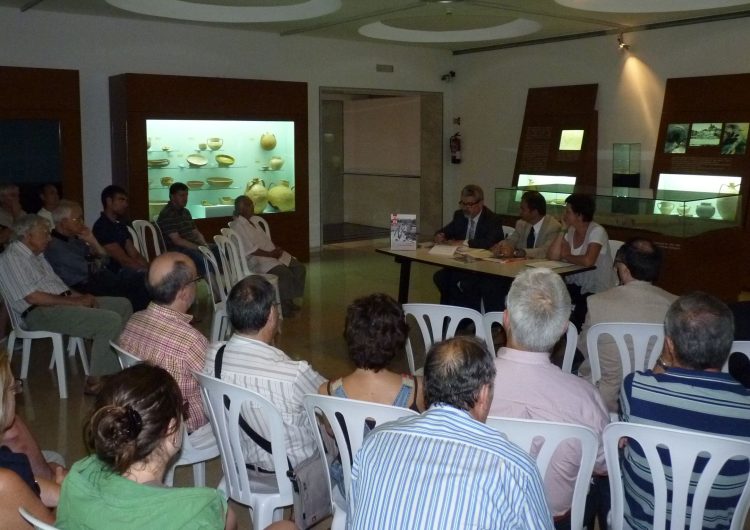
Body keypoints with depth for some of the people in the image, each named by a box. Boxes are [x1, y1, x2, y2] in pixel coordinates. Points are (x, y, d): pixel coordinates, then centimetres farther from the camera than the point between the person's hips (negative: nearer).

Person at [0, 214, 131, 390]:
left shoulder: (36, 255, 21)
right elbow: (32, 297, -19)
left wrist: (82, 297, 2)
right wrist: (74, 301, -16)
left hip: (60, 303, 10)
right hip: (42, 313, -10)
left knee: (123, 304, 4)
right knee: (110, 320, -26)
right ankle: (96, 380, -18)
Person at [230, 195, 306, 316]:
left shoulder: (253, 220, 16)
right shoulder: (237, 226, -11)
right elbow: (251, 250, -17)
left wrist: (276, 249, 2)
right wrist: (271, 254, -16)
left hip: (272, 254, 9)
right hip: (256, 260, -9)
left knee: (299, 268, -5)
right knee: (285, 273, -29)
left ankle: (289, 300, 4)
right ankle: (283, 305, -10)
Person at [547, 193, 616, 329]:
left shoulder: (597, 231, -14)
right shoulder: (571, 231, 7)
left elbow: (588, 261, -29)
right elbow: (552, 256, -3)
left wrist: (566, 256, -11)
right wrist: (563, 229, -6)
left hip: (596, 292, -6)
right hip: (575, 286, 6)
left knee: (574, 320, -28)